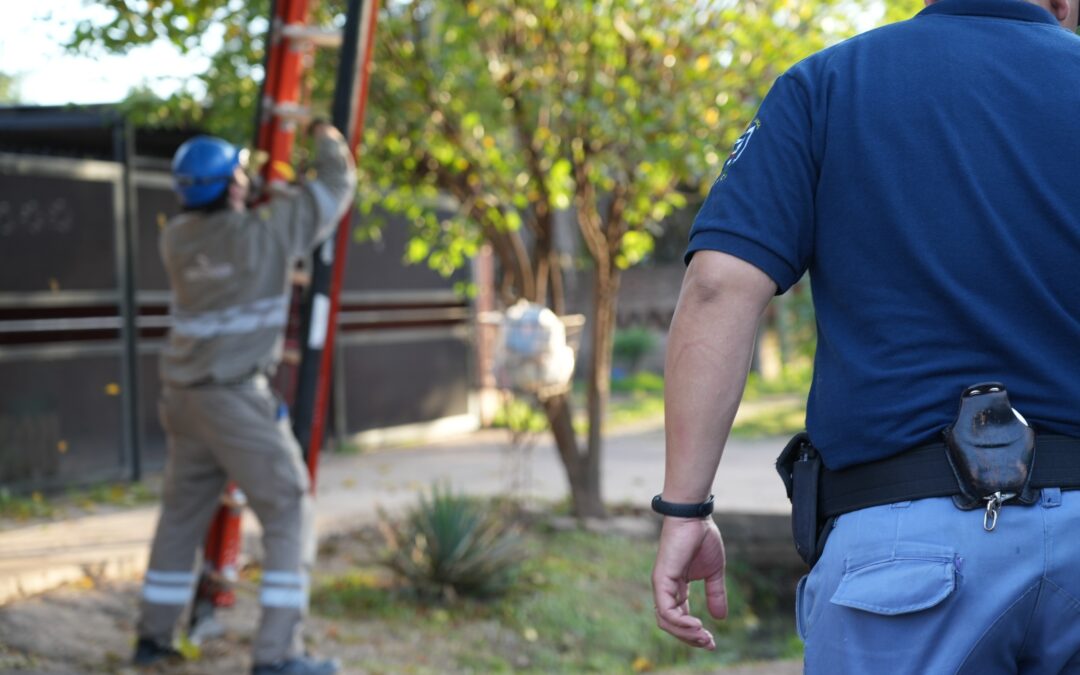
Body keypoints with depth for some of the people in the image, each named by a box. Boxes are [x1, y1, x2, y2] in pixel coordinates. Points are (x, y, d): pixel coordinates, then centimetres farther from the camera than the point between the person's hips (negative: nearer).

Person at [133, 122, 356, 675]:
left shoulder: (177, 237, 2)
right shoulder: (267, 233, -14)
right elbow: (336, 186, -1)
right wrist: (327, 137, 17)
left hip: (184, 394, 7)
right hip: (237, 398, -7)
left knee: (182, 511, 20)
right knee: (288, 512, -1)